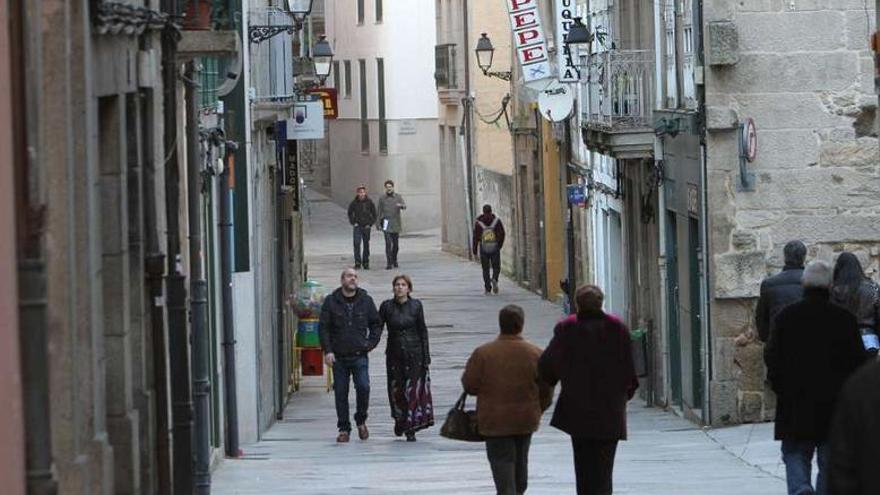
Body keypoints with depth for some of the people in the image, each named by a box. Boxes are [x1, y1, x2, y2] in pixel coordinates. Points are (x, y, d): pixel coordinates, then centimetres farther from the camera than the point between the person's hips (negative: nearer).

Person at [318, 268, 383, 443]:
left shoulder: (366, 300, 6)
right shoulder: (331, 302, 2)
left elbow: (376, 324, 15)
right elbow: (323, 328, 2)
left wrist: (371, 343, 3)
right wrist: (327, 351, -7)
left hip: (359, 356, 0)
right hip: (339, 357, 0)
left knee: (363, 387, -15)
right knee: (341, 393, 2)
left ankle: (361, 421, 8)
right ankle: (344, 429, 12)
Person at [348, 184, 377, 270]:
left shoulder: (369, 202, -2)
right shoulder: (354, 203, -3)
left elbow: (374, 214, 6)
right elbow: (350, 213, 11)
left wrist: (370, 223, -2)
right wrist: (353, 222, 1)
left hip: (366, 226, 1)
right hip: (357, 226, -1)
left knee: (366, 245, 7)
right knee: (356, 244, -11)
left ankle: (366, 263, 16)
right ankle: (357, 263, -8)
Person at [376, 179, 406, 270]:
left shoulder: (398, 197, 4)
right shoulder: (382, 199, 5)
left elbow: (404, 206, -11)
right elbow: (379, 212, 9)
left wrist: (401, 205, -35)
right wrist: (378, 224, 4)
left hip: (396, 225, 1)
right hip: (386, 225, -1)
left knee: (396, 244, 9)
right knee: (388, 244, -12)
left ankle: (394, 260, 30)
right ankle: (389, 263, -11)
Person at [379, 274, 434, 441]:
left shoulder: (416, 305, 0)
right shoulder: (387, 306, 1)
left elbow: (422, 330, 2)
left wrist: (426, 355, -1)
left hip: (414, 353, -1)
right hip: (394, 354, 1)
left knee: (413, 390, -5)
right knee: (396, 390, 5)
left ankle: (410, 429, -1)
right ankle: (399, 420, 30)